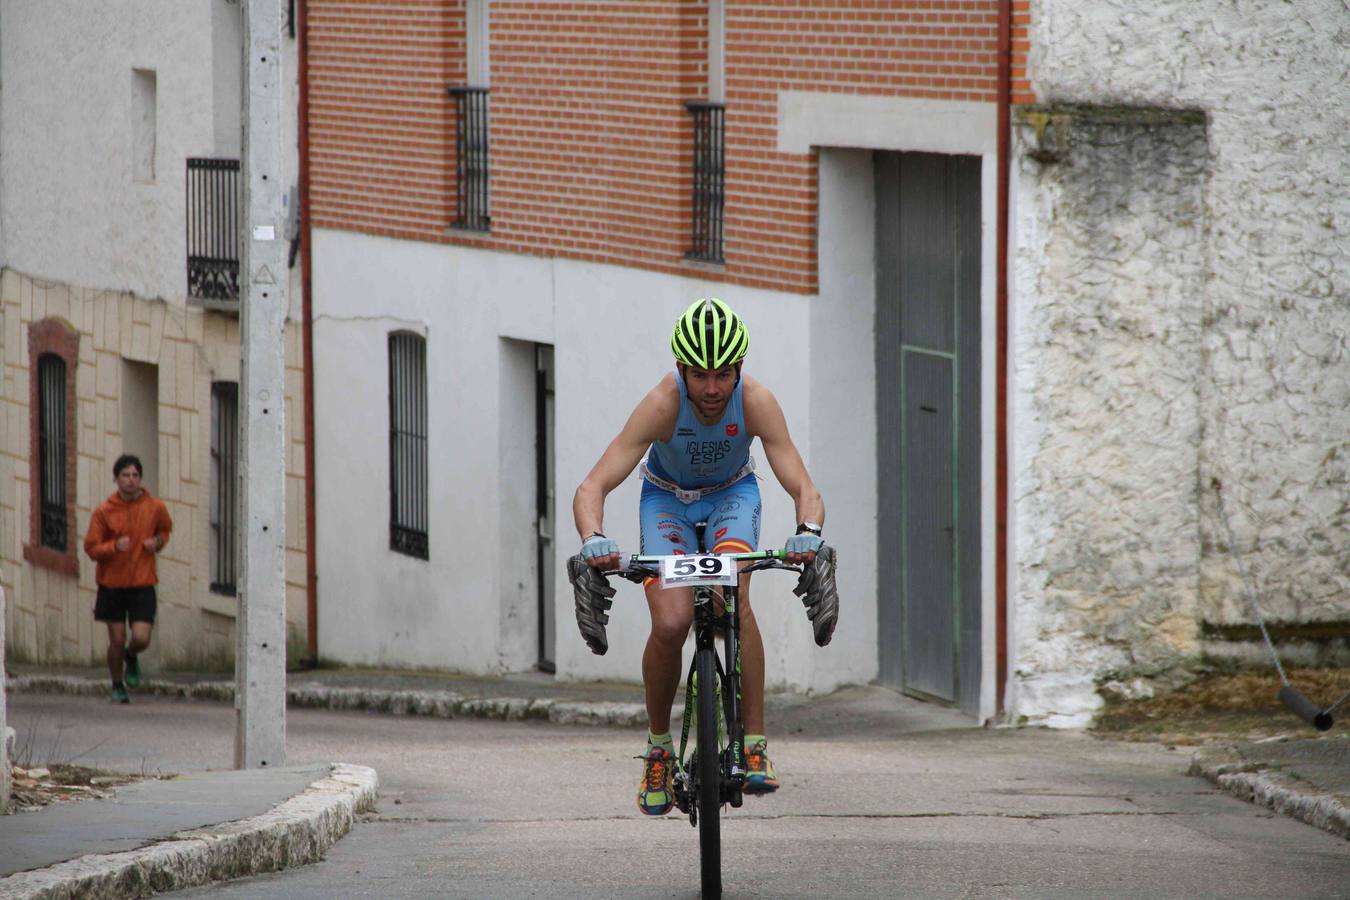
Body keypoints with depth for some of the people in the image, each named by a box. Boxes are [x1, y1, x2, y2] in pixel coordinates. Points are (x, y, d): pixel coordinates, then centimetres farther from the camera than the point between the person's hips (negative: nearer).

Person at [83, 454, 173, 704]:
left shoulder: (155, 507, -1)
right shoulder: (104, 511, -6)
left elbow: (166, 528, 21)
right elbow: (91, 547, -4)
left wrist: (158, 541, -1)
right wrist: (114, 547, -23)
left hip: (143, 583, 0)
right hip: (112, 583, 0)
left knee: (141, 638, -11)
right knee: (117, 641, 3)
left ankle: (131, 658, 25)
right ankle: (117, 686, 26)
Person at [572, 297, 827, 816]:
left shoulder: (756, 403, -30)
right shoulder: (662, 404, -33)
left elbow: (803, 488, -32)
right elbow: (593, 487, -37)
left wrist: (808, 533, -55)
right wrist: (594, 540, -57)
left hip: (732, 494, 0)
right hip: (668, 498, 0)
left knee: (732, 595, -30)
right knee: (670, 623, -21)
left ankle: (755, 744, -25)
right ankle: (658, 746, 5)